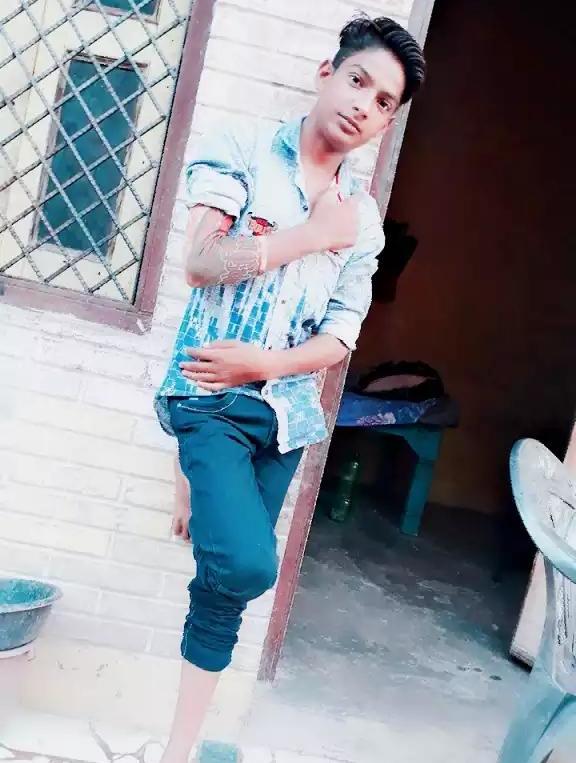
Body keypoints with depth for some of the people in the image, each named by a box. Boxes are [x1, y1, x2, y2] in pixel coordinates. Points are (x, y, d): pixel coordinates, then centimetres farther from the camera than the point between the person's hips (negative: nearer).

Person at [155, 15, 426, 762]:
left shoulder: (364, 217, 10)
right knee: (247, 565, -26)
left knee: (227, 586, 9)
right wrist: (315, 235, -11)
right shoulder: (242, 146, -1)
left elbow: (341, 338, 6)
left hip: (287, 412, 4)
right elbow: (201, 259, -14)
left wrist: (262, 363, -11)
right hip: (210, 394, -4)